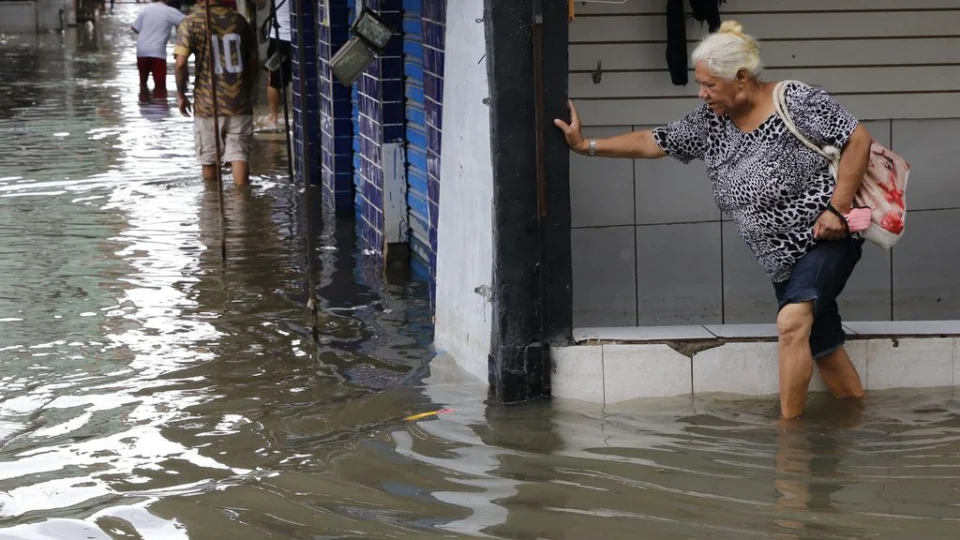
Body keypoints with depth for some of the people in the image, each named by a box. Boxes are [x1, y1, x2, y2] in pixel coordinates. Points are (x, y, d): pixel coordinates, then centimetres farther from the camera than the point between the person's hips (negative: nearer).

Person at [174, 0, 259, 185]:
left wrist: (181, 94, 1)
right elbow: (253, 60, 10)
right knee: (239, 154, 0)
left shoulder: (191, 23, -5)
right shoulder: (239, 20, 5)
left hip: (207, 102, -2)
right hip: (240, 101, 2)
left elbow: (181, 62, -12)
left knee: (209, 159, 11)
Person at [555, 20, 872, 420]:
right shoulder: (711, 121, 3)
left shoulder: (798, 102, -17)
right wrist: (587, 146, 5)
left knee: (792, 322, -24)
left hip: (826, 239, -8)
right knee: (819, 343, 11)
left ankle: (787, 425, -19)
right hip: (781, 254, 8)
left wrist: (838, 207, -19)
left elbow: (859, 140, -15)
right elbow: (652, 143, 10)